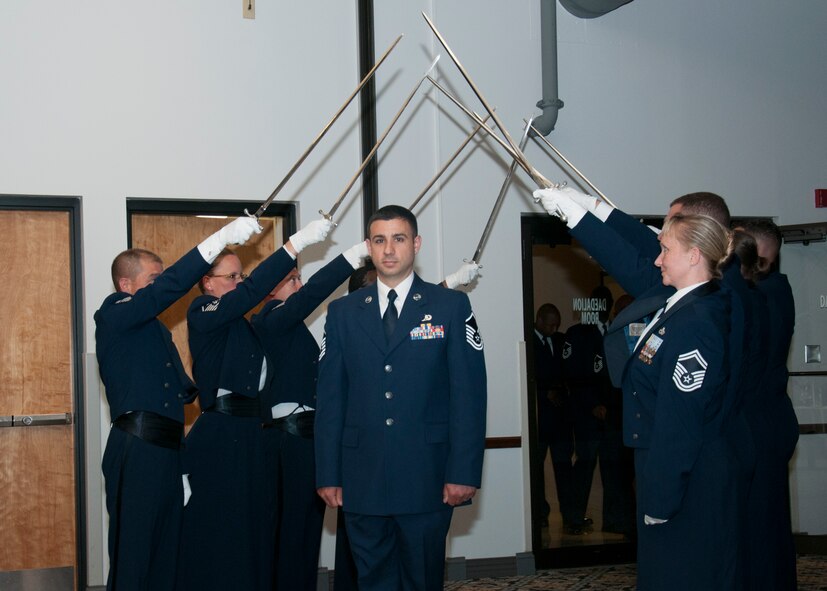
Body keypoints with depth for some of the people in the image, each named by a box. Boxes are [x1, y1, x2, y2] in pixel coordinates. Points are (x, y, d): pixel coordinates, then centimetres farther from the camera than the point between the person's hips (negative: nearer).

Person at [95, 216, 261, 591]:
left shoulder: (155, 328, 24)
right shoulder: (114, 314, -4)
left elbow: (181, 389, 24)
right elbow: (170, 286, -19)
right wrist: (222, 238, -23)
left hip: (167, 452, 9)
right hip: (137, 452, -9)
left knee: (166, 558, 9)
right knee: (132, 559, -7)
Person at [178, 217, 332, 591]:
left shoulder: (246, 324, 17)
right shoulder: (204, 312, -6)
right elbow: (250, 292, -20)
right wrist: (297, 243, -23)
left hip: (250, 436, 8)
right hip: (218, 438, -8)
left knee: (254, 535, 9)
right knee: (218, 539, -4)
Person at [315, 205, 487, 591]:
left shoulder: (451, 306, 3)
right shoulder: (342, 312, 10)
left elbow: (468, 394, -2)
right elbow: (330, 397, 7)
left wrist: (464, 472, -10)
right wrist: (327, 474, 2)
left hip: (427, 478, -2)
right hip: (362, 480, 2)